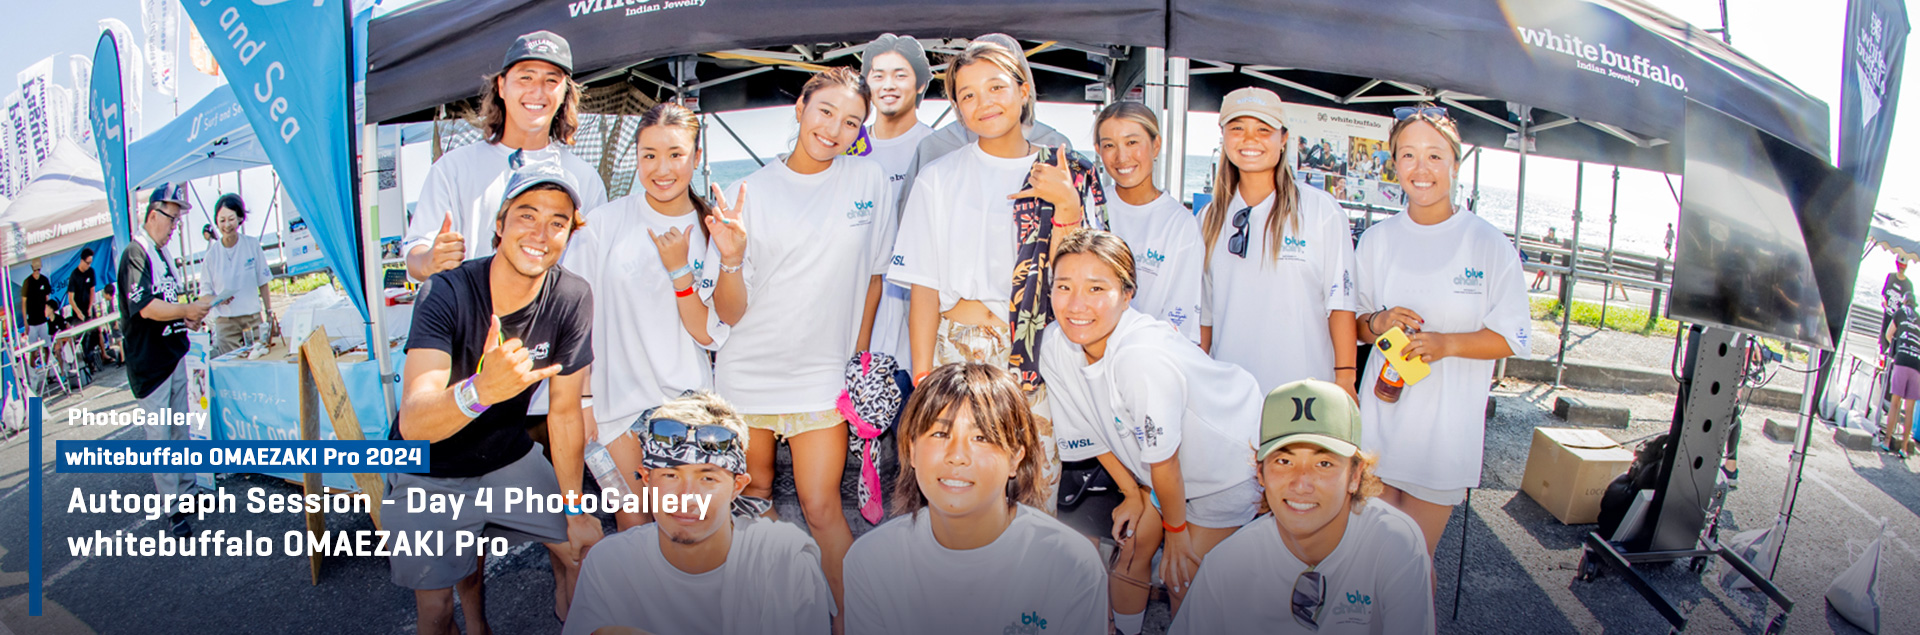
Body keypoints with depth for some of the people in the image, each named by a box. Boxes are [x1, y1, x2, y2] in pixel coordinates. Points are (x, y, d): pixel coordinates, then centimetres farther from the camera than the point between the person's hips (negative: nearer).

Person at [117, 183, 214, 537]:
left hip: (174, 354, 9)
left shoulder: (162, 254, 13)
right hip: (149, 362, -9)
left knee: (179, 430, 17)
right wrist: (187, 310, -26)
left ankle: (187, 492, 27)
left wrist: (187, 318, 5)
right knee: (159, 435, -3)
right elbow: (145, 308, -24)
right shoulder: (136, 255, -15)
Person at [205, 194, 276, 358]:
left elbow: (263, 284, 6)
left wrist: (269, 313, 3)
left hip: (253, 318, 0)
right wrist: (218, 299, -16)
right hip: (225, 322, 0)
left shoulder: (252, 245, 0)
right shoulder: (212, 253, 0)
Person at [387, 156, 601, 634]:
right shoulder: (449, 293, -26)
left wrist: (575, 510, -2)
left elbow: (565, 411, -7)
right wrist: (480, 390, -58)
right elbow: (413, 423, -37)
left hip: (507, 459, 3)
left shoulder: (571, 299, -17)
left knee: (583, 549, 3)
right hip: (428, 473, -3)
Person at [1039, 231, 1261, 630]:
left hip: (1229, 458, -6)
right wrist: (1133, 493, 7)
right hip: (1168, 467, 6)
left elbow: (1163, 461, -25)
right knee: (1132, 550, 11)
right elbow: (1094, 431, -2)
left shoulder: (1143, 357, -40)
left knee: (1181, 576, 0)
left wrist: (1176, 529, -11)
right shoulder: (1055, 345, -18)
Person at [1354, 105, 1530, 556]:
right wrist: (1378, 324, -9)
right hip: (1382, 415, 3)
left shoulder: (1489, 244, -4)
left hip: (1447, 424, -2)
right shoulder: (1377, 240, 5)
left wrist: (1446, 343, -18)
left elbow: (1513, 339, -2)